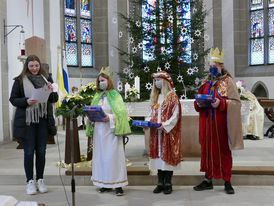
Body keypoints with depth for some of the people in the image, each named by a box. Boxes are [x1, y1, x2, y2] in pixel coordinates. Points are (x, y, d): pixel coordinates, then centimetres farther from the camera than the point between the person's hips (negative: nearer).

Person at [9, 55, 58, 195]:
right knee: (29, 152, 3)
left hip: (43, 121, 3)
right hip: (27, 121, -2)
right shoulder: (20, 80, 0)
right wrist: (26, 101, -17)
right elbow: (13, 99, 1)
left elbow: (54, 99, 12)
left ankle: (40, 180, 21)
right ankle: (30, 182, 15)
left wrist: (51, 92, -10)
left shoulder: (46, 78, 9)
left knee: (41, 152, 8)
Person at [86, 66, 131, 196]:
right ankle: (106, 184, 15)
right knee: (101, 156, 6)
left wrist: (109, 117, -23)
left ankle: (118, 185, -1)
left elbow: (121, 113, -10)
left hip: (111, 131, -6)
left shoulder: (115, 95, -2)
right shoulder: (97, 96, 16)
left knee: (113, 155, -7)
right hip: (99, 130, 6)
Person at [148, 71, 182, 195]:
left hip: (168, 132, -6)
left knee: (167, 155, -3)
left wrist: (165, 125, -20)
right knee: (158, 156, 6)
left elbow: (176, 115, -10)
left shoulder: (172, 96, -4)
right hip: (156, 133, 6)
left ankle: (168, 184, 5)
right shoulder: (156, 97, 17)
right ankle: (160, 183, 12)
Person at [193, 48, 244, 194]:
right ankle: (208, 180, 18)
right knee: (207, 149, 7)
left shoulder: (227, 81, 0)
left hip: (220, 123, -4)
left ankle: (227, 182, 12)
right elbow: (198, 101, 18)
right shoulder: (206, 82, 14)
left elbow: (236, 102, -7)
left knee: (223, 150, 1)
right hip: (206, 122, 5)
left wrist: (220, 103, -21)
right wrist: (198, 104, -5)